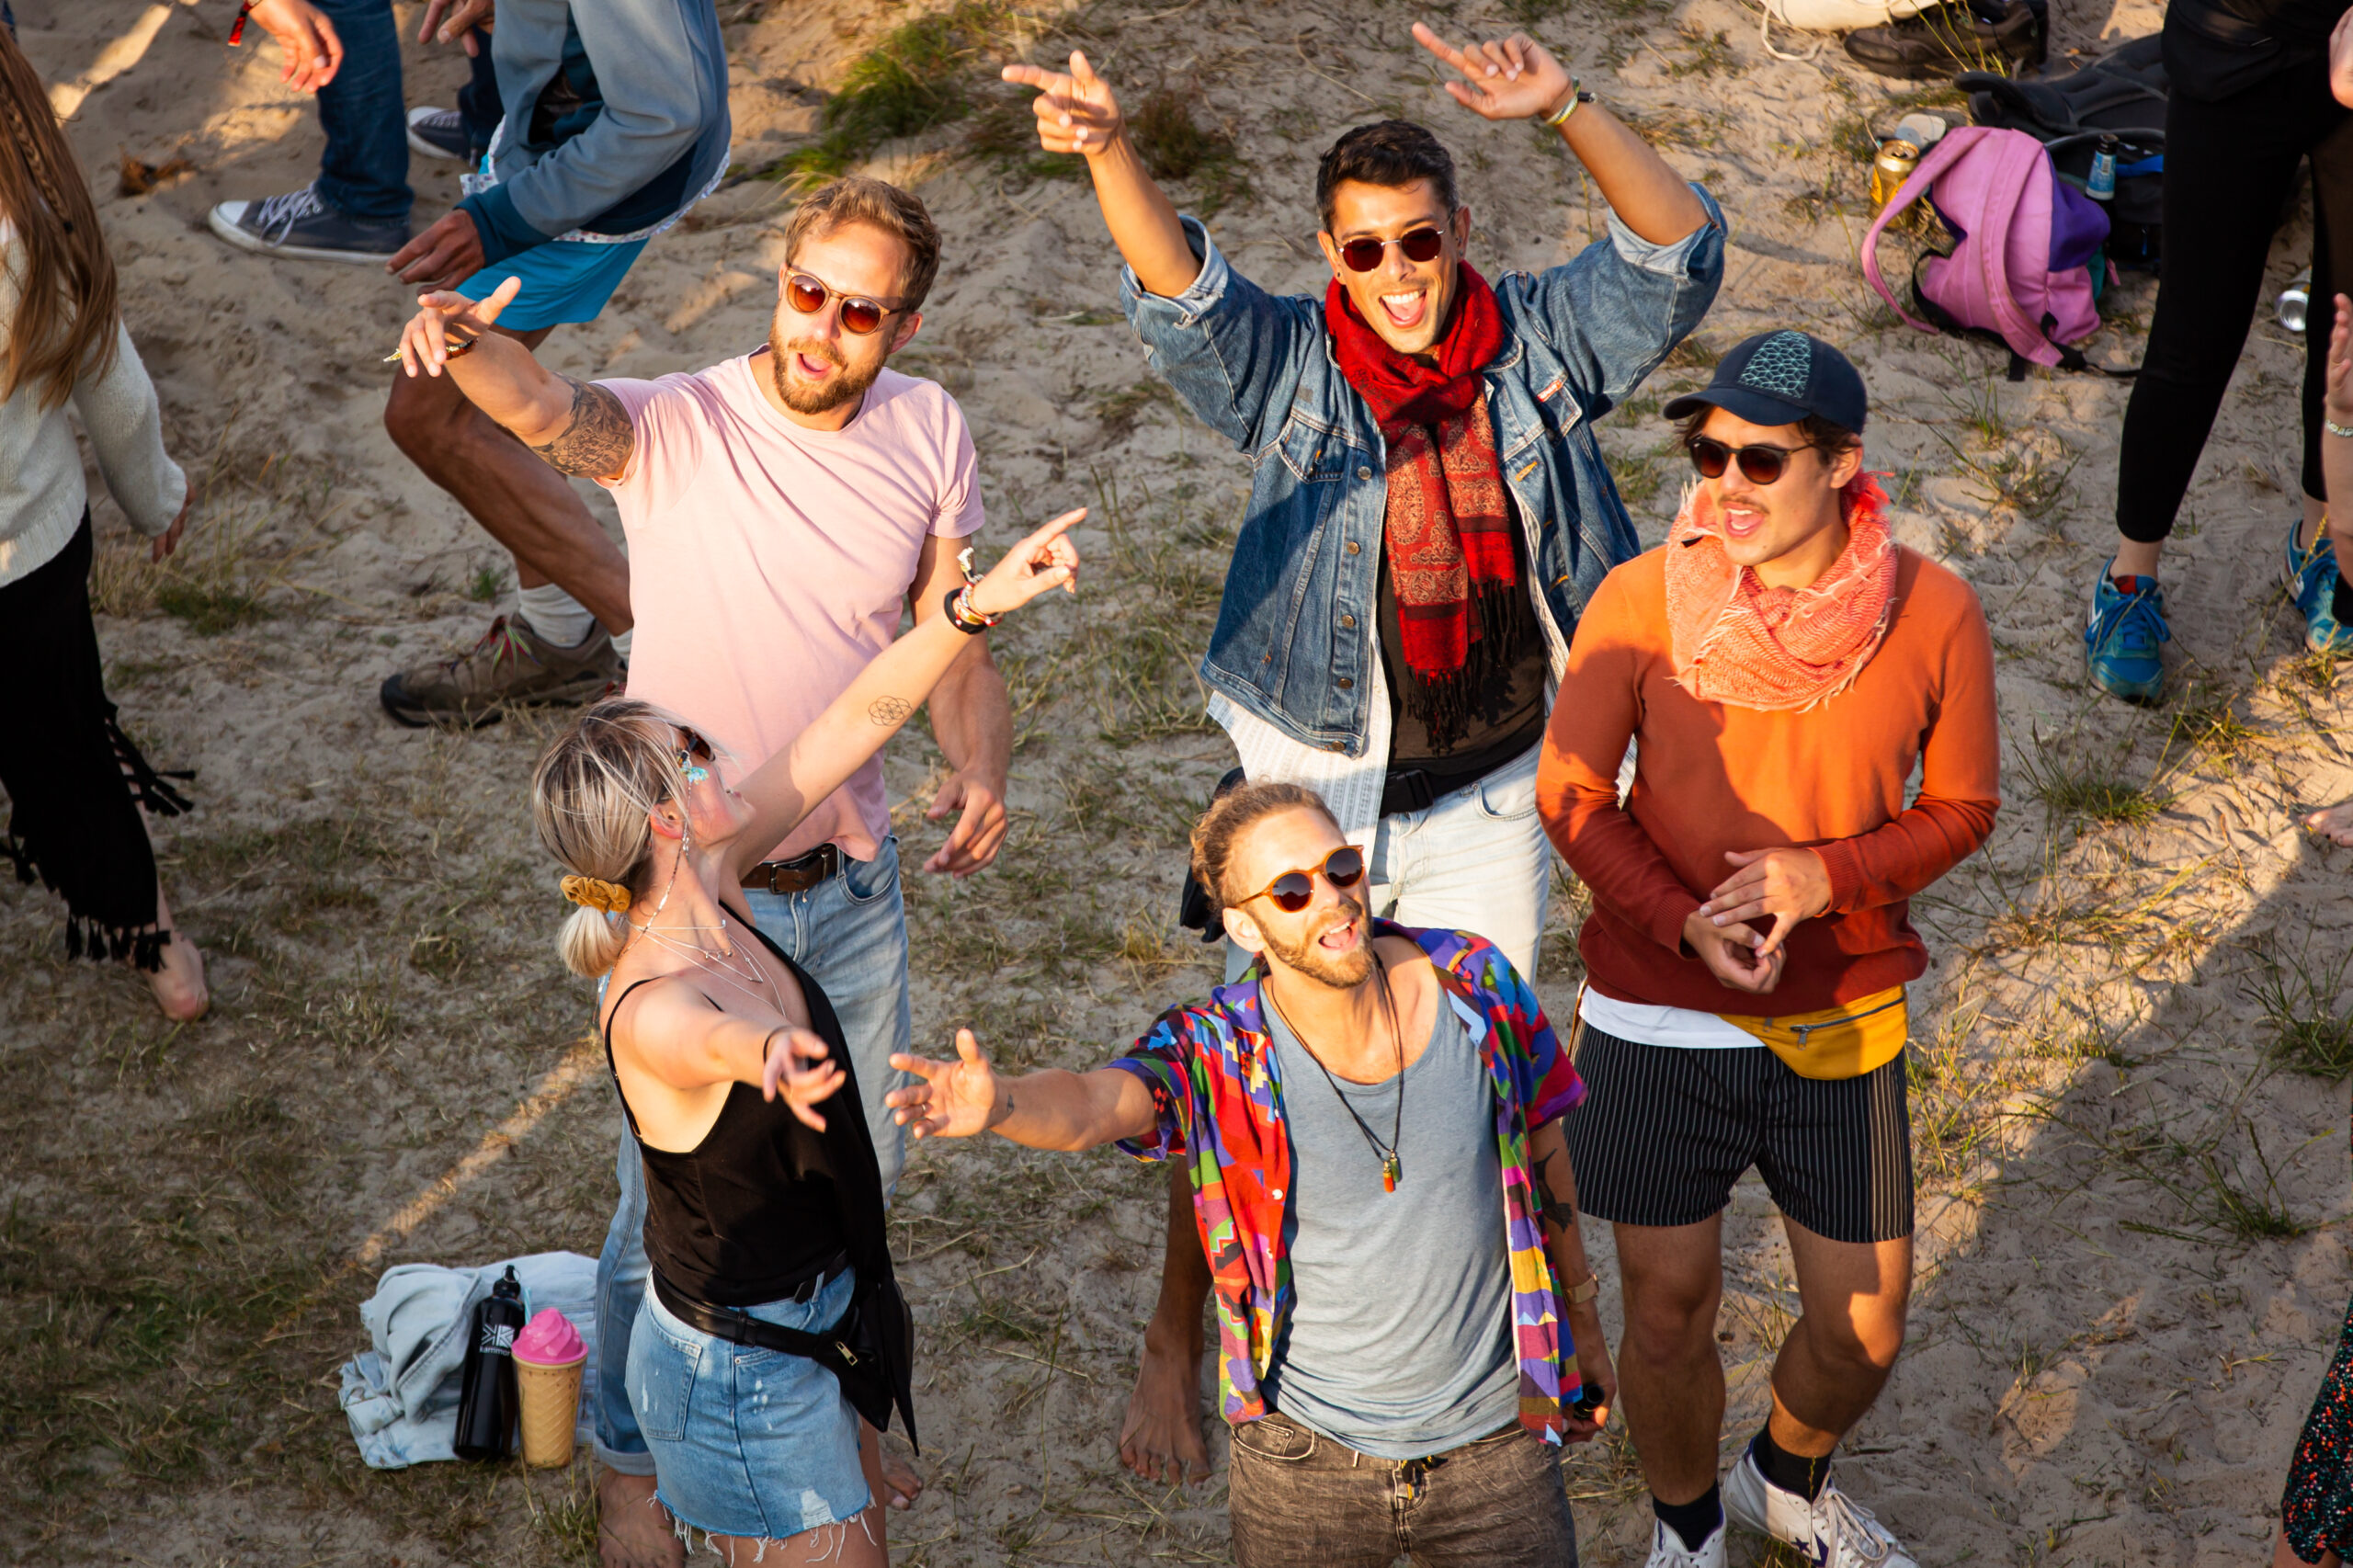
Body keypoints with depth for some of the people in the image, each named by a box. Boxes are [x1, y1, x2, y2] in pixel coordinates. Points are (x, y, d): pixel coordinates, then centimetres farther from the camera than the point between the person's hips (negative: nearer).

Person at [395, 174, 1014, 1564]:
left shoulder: (928, 432, -4)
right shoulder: (675, 428, -19)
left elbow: (954, 643, 3)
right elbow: (549, 411, -41)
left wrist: (983, 771, -17)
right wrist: (470, 343, -64)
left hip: (853, 878, 5)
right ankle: (633, 1456, 36)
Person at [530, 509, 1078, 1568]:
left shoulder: (710, 885, -8)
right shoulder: (652, 1014, -32)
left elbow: (861, 718, -7)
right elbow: (711, 1037, -56)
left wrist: (979, 603, -14)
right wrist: (769, 1055, -78)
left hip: (815, 1316, 9)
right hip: (741, 1377, -9)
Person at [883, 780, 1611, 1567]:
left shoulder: (1474, 985, -13)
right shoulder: (1219, 1055, -20)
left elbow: (1541, 1150, 3)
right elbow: (1088, 1103, -40)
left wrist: (1581, 1323, 15)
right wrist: (1000, 1103, -63)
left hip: (1493, 1437, 2)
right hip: (1305, 1458, -1)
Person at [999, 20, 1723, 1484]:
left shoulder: (1541, 345, -6)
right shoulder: (1288, 365, -10)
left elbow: (1680, 254, -18)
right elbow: (1182, 293, -28)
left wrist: (1570, 112, -34)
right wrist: (1112, 151, -48)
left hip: (1492, 796, 2)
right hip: (1319, 790, -2)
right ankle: (1178, 1344, 26)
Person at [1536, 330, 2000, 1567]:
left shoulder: (1932, 614, -11)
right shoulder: (1641, 603, -14)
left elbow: (1962, 808, 0)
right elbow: (1570, 796, -4)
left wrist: (1821, 876, -19)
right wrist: (1685, 920, -20)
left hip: (1841, 1025, 1)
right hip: (1655, 1021, -1)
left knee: (1863, 1328, 12)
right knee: (1669, 1315, 11)